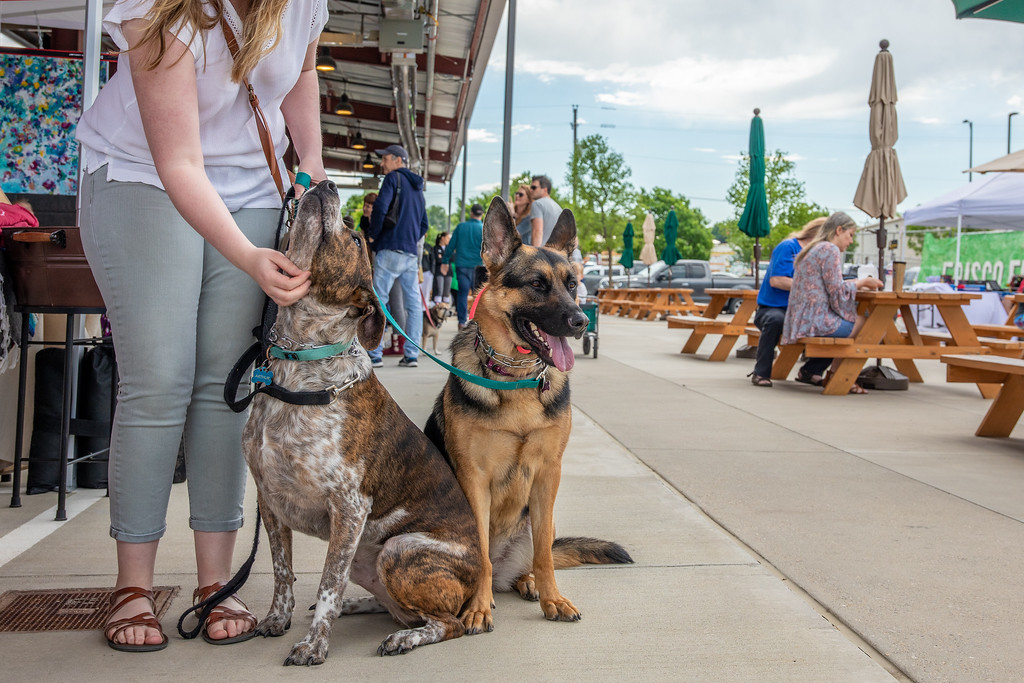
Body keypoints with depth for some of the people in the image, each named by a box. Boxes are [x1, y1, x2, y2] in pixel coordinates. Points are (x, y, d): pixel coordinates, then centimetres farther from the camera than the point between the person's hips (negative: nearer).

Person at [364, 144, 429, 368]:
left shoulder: (394, 178, -1)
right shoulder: (417, 188, 22)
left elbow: (380, 207, -16)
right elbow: (424, 225, 25)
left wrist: (372, 234, -5)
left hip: (390, 249, -7)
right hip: (412, 253, 7)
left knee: (378, 301, -4)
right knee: (413, 303, 5)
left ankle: (375, 354, -7)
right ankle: (411, 354, 6)